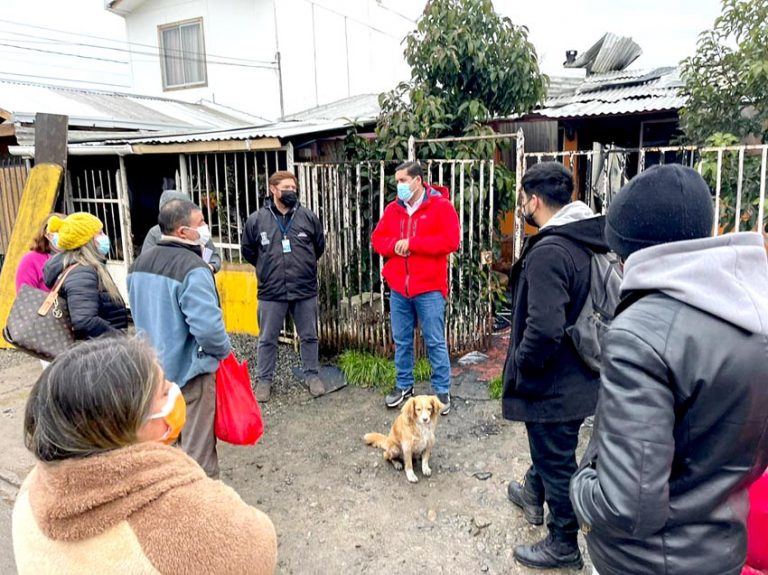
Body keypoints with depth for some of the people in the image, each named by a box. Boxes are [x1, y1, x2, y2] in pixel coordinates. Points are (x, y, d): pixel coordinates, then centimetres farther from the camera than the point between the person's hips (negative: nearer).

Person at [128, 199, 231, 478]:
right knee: (196, 446, 5)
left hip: (154, 364, 9)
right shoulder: (193, 268, -24)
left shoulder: (140, 262, 5)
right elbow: (208, 326, -30)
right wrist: (224, 350, -11)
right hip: (190, 368, -8)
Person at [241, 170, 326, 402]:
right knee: (267, 339, 9)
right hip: (271, 292, -1)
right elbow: (248, 250, 10)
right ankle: (264, 380, 24)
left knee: (309, 336, 12)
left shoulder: (308, 217, 0)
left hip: (305, 290, 1)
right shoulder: (256, 219, -3)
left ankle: (312, 375, 29)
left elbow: (320, 246, 15)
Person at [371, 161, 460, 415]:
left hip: (429, 288, -5)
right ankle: (404, 385, 29)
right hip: (398, 287, 5)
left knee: (435, 342, 3)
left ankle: (442, 391, 15)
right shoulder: (392, 209, 11)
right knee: (401, 341, 14)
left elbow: (451, 241, -16)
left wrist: (411, 243, -16)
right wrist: (395, 245, -13)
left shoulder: (442, 206, -5)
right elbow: (377, 239, 10)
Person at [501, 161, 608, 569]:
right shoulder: (590, 243, 3)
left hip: (553, 381, -9)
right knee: (548, 444, 29)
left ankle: (563, 545, 30)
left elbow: (544, 329, -34)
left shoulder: (548, 252, -27)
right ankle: (534, 495, 54)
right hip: (580, 373, 9)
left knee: (556, 460, 10)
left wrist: (520, 363, -17)